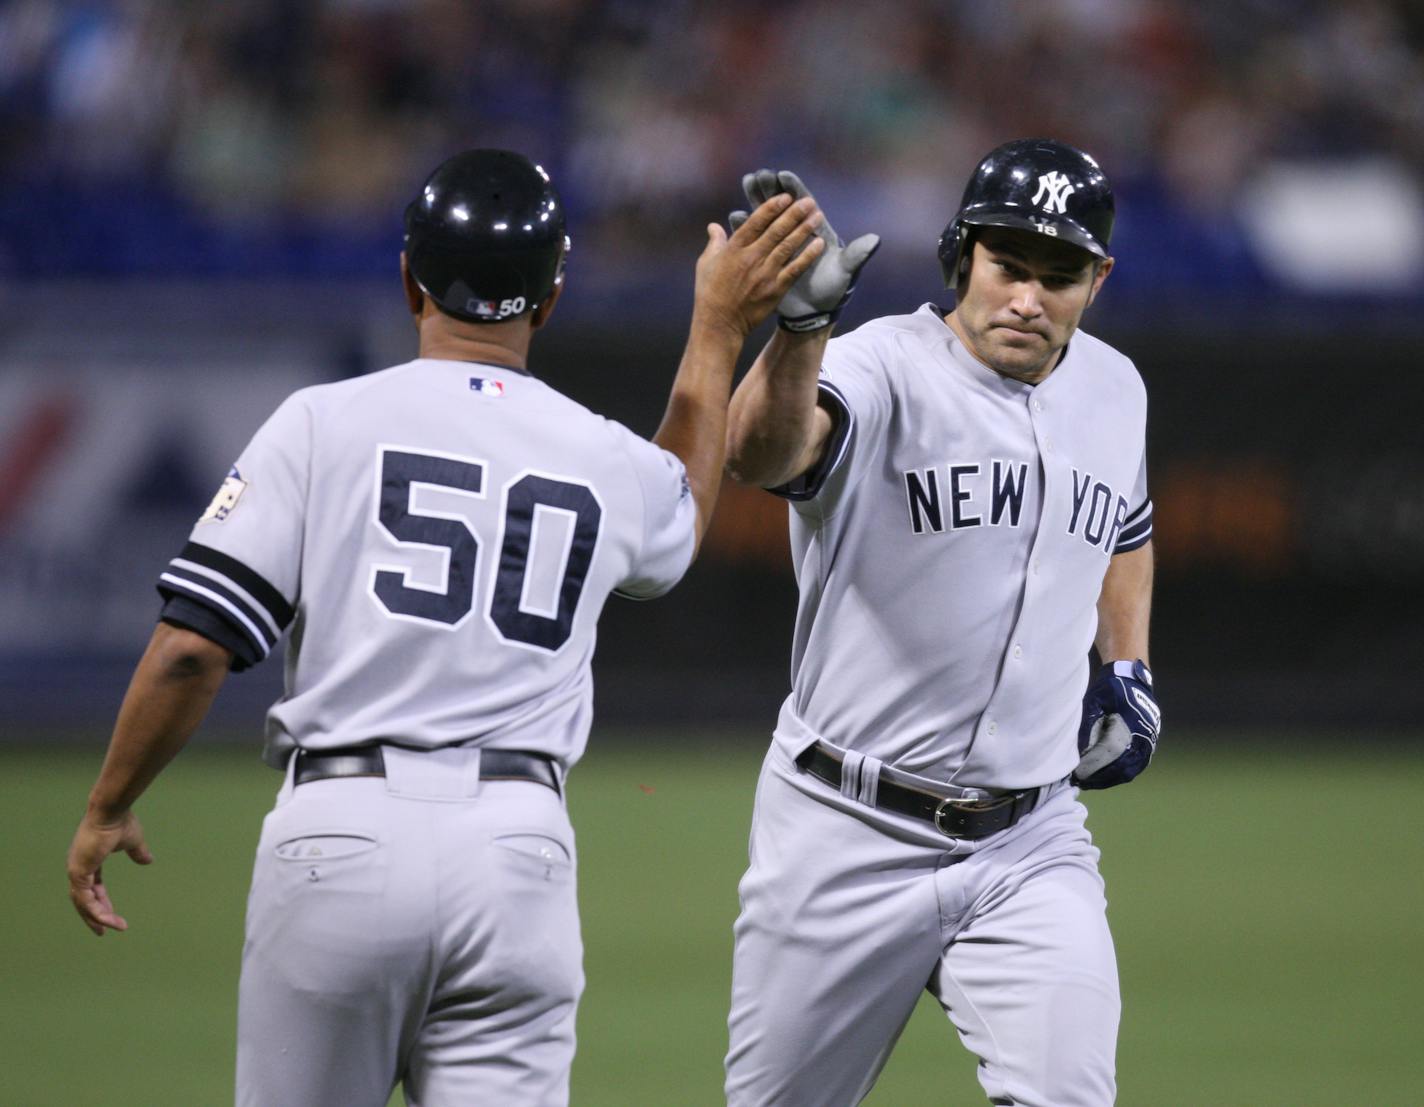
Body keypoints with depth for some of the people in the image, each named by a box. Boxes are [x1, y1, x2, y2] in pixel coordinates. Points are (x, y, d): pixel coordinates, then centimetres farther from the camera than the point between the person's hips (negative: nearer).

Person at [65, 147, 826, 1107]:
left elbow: (192, 648, -4)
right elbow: (678, 516, 39)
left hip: (337, 831, -2)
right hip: (520, 853, 2)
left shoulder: (325, 423, 1)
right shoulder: (610, 460, 11)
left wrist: (108, 809, 9)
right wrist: (719, 330, 45)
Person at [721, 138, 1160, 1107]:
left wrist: (1129, 670, 15)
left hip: (1031, 845, 4)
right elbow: (759, 453, -38)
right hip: (849, 839, -4)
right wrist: (801, 324, -56)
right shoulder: (883, 371, -15)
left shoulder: (1111, 390, 5)